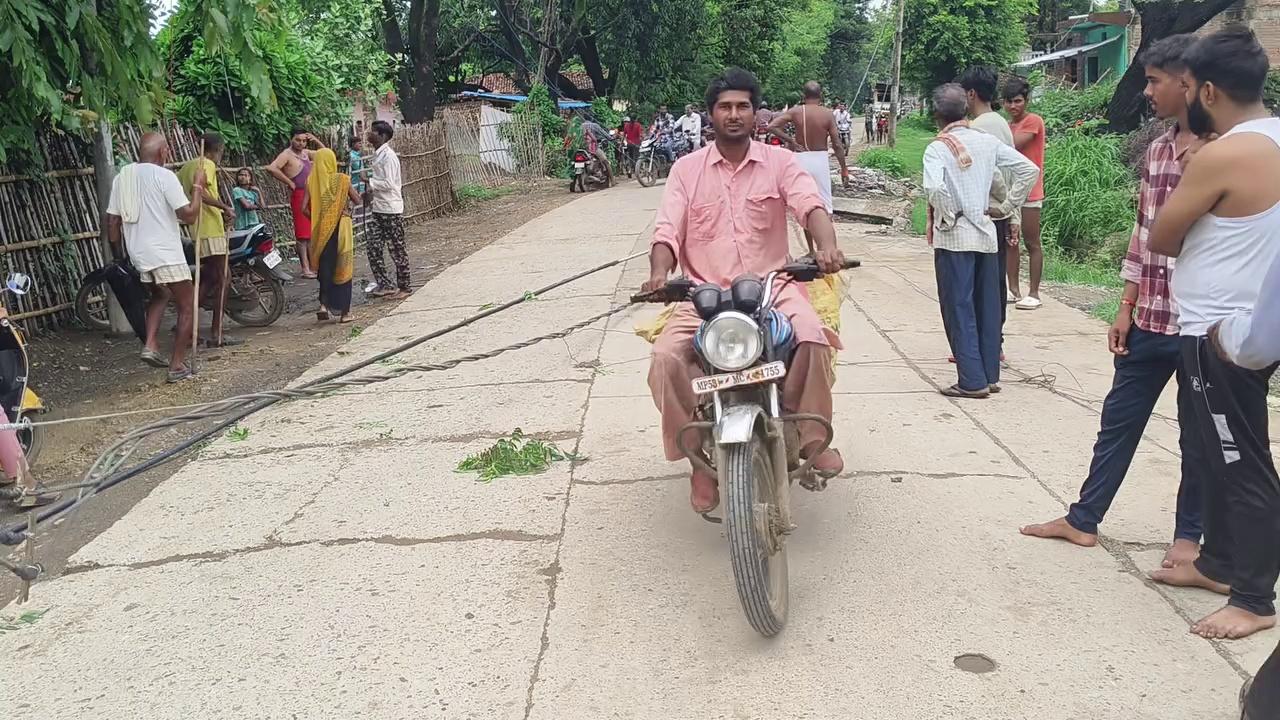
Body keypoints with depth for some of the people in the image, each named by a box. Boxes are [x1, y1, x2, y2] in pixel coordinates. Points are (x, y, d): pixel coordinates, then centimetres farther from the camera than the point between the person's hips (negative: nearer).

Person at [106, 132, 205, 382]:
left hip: (137, 253, 7)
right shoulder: (164, 176, -11)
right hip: (166, 254, -7)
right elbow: (188, 214, -17)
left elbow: (112, 222, 11)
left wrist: (118, 255, 20)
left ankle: (150, 344, 13)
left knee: (160, 294, 31)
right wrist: (198, 187, -4)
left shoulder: (122, 177, 9)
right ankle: (177, 366, 4)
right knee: (187, 306, 6)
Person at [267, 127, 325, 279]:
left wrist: (316, 141, 10)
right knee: (303, 235, -7)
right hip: (299, 195, -8)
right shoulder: (287, 155, -9)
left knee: (313, 233, 12)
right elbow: (271, 168, -25)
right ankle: (305, 269, -6)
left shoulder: (305, 153, 15)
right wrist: (289, 182, -18)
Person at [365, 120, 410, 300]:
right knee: (373, 249, 8)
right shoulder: (378, 155, 12)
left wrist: (369, 181, -16)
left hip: (391, 210, -9)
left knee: (397, 251, 2)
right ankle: (385, 285, 17)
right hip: (379, 210, 9)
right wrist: (371, 193, 9)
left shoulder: (388, 156, -15)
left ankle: (403, 288, 12)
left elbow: (389, 184, -22)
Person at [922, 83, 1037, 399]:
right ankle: (990, 375, 20)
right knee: (987, 307, 13)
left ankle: (972, 381, 2)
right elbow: (1029, 170, 2)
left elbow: (934, 188, -28)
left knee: (959, 310, 1)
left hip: (954, 238, -5)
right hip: (986, 233, 5)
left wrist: (947, 219, -12)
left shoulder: (937, 148, -10)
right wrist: (1005, 206, 6)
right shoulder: (987, 141, 5)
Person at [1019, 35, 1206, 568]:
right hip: (1149, 319, 6)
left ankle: (1188, 534, 27)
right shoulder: (1156, 152, 8)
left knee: (1197, 436, 10)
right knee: (1117, 421, 13)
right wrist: (1126, 307, 10)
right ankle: (1083, 520, 26)